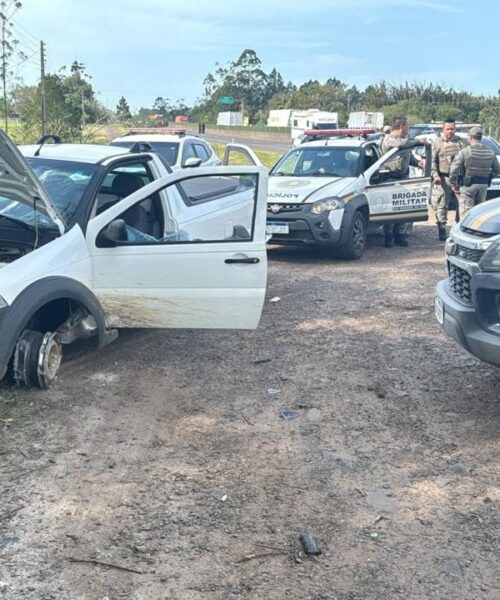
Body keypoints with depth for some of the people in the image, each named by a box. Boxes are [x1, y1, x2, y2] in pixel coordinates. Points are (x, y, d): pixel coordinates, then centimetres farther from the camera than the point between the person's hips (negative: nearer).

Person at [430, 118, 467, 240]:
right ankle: (442, 231, 3)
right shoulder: (437, 143, 4)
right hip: (444, 179, -3)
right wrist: (435, 175, -14)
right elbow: (432, 161, -1)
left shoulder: (461, 142, 12)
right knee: (441, 205, -4)